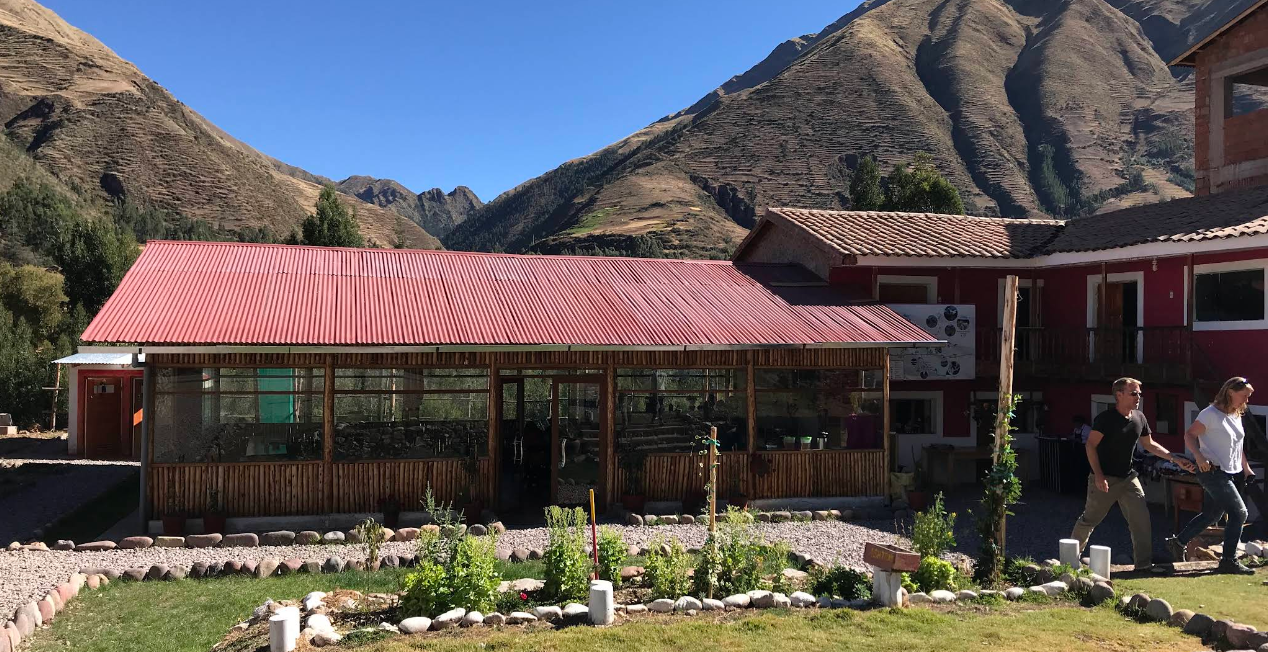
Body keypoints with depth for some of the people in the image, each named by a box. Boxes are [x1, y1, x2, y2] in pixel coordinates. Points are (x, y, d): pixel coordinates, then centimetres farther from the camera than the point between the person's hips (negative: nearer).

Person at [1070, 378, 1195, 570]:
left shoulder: (1139, 418, 6)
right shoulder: (1106, 418, -15)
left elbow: (1149, 444, 17)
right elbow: (1090, 445, -16)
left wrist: (1175, 459, 9)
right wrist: (1098, 475, -23)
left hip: (1128, 477, 6)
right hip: (1105, 479, -6)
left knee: (1141, 518, -4)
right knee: (1090, 519, 3)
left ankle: (1144, 563, 3)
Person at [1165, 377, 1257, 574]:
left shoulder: (1236, 415, 14)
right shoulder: (1211, 414, -12)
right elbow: (1189, 435, -14)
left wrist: (1246, 468, 24)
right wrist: (1199, 457, -28)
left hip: (1230, 474, 9)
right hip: (1213, 471, -9)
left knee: (1212, 515, 11)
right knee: (1239, 512, -12)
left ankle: (1177, 543, 22)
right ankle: (1229, 560, -5)